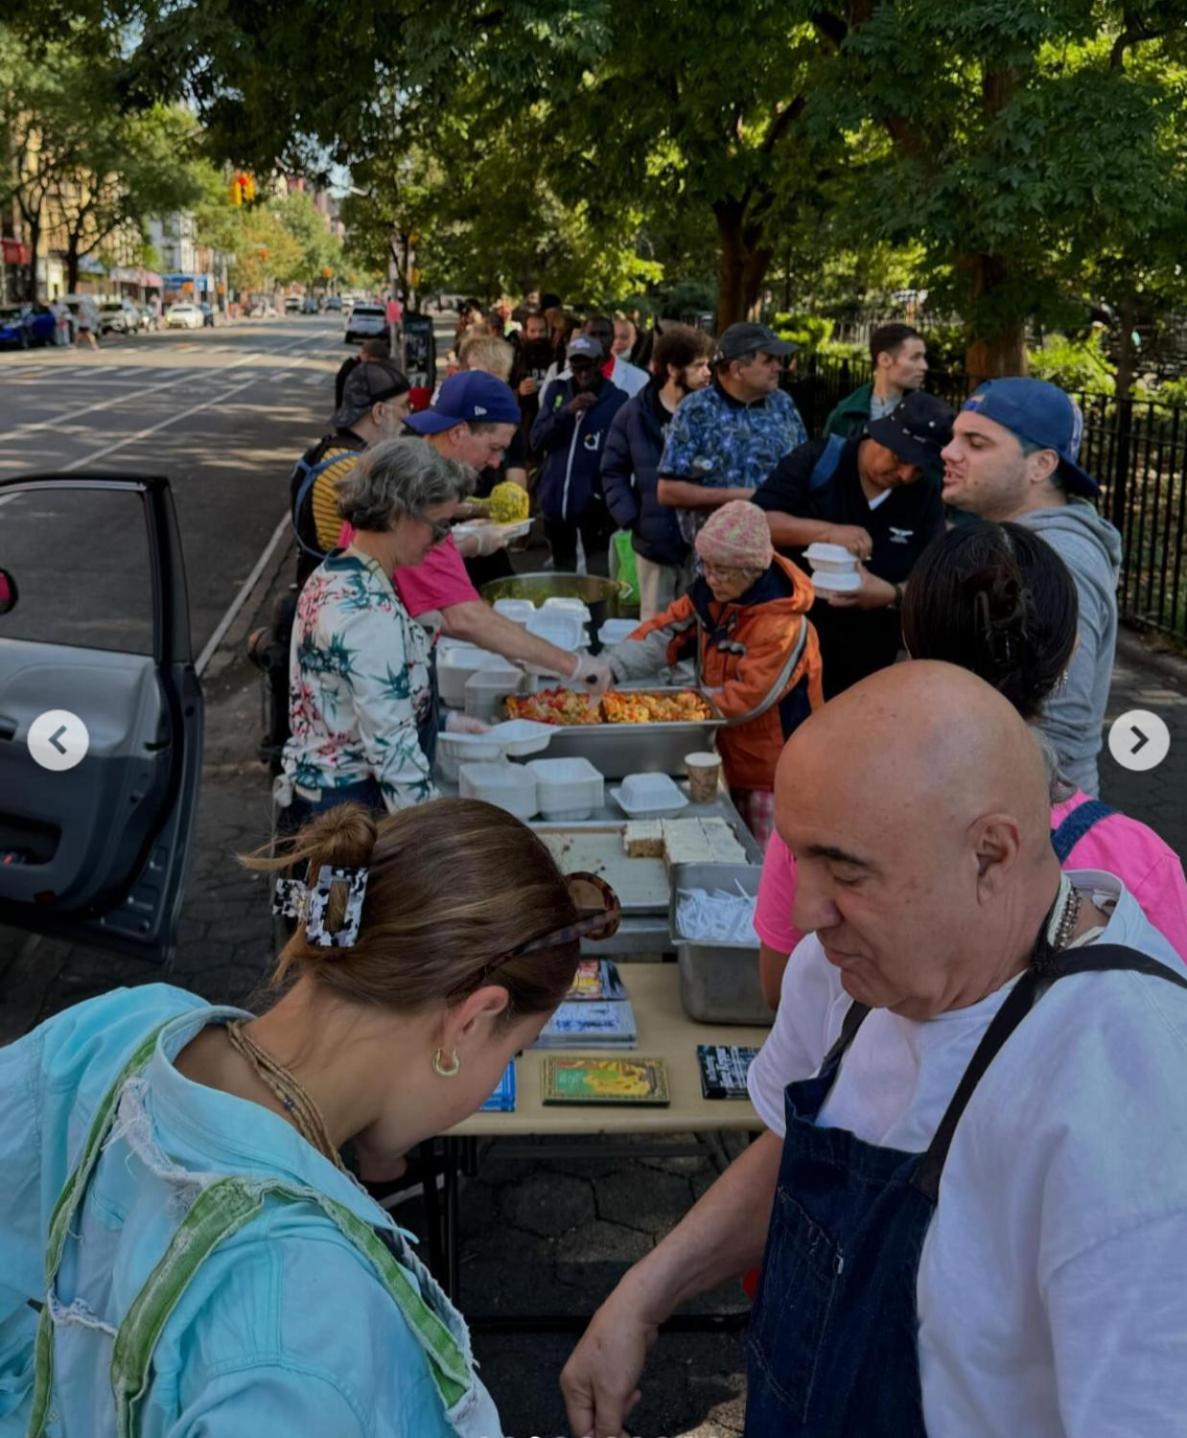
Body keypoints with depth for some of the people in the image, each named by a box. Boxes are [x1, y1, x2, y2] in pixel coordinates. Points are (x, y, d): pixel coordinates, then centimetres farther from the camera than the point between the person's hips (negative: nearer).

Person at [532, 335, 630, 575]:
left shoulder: (617, 399, -4)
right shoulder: (556, 391, 6)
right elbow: (537, 440, -2)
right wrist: (567, 411, -16)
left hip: (593, 501, -4)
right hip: (555, 497, 4)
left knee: (598, 576, -11)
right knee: (561, 574, 17)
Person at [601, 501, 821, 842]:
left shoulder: (782, 626, -26)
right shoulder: (710, 596, -1)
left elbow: (748, 698, -27)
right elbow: (665, 632, -3)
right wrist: (610, 669, -17)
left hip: (771, 770, -8)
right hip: (731, 759, 8)